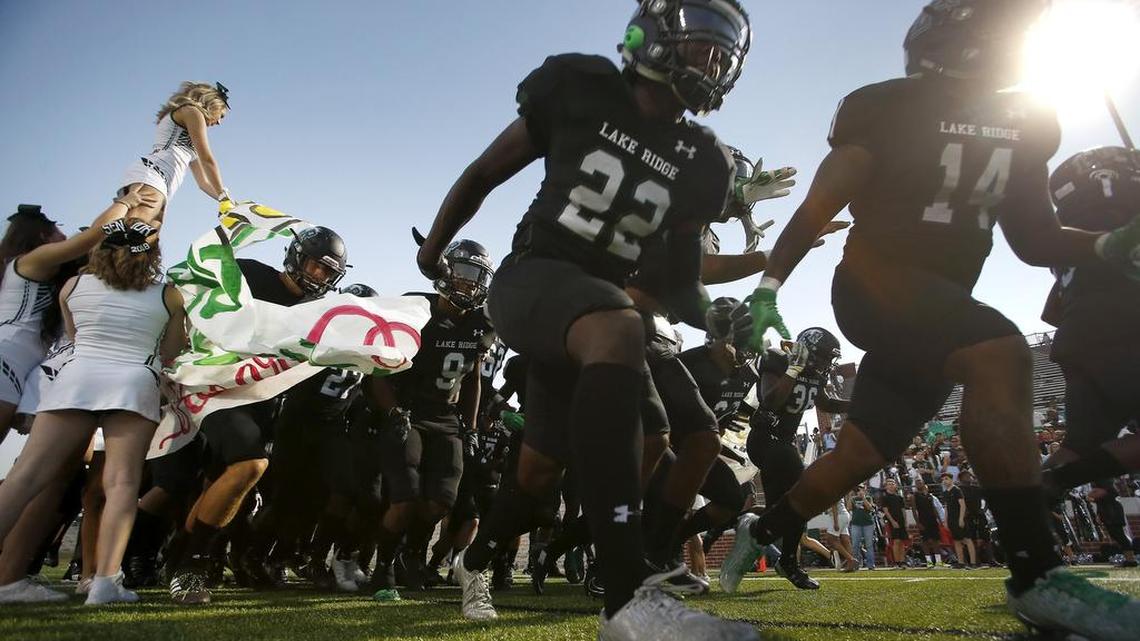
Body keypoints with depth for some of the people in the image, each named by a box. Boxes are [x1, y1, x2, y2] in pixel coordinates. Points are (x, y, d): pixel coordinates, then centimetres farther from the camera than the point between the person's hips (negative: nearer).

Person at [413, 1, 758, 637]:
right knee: (618, 332, -40)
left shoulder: (701, 164, 6)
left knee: (542, 472, 13)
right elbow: (484, 174, 4)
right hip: (534, 274, -5)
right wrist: (433, 250, 11)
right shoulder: (580, 88, -3)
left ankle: (475, 559, 45)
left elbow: (683, 275, 7)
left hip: (603, 301, 6)